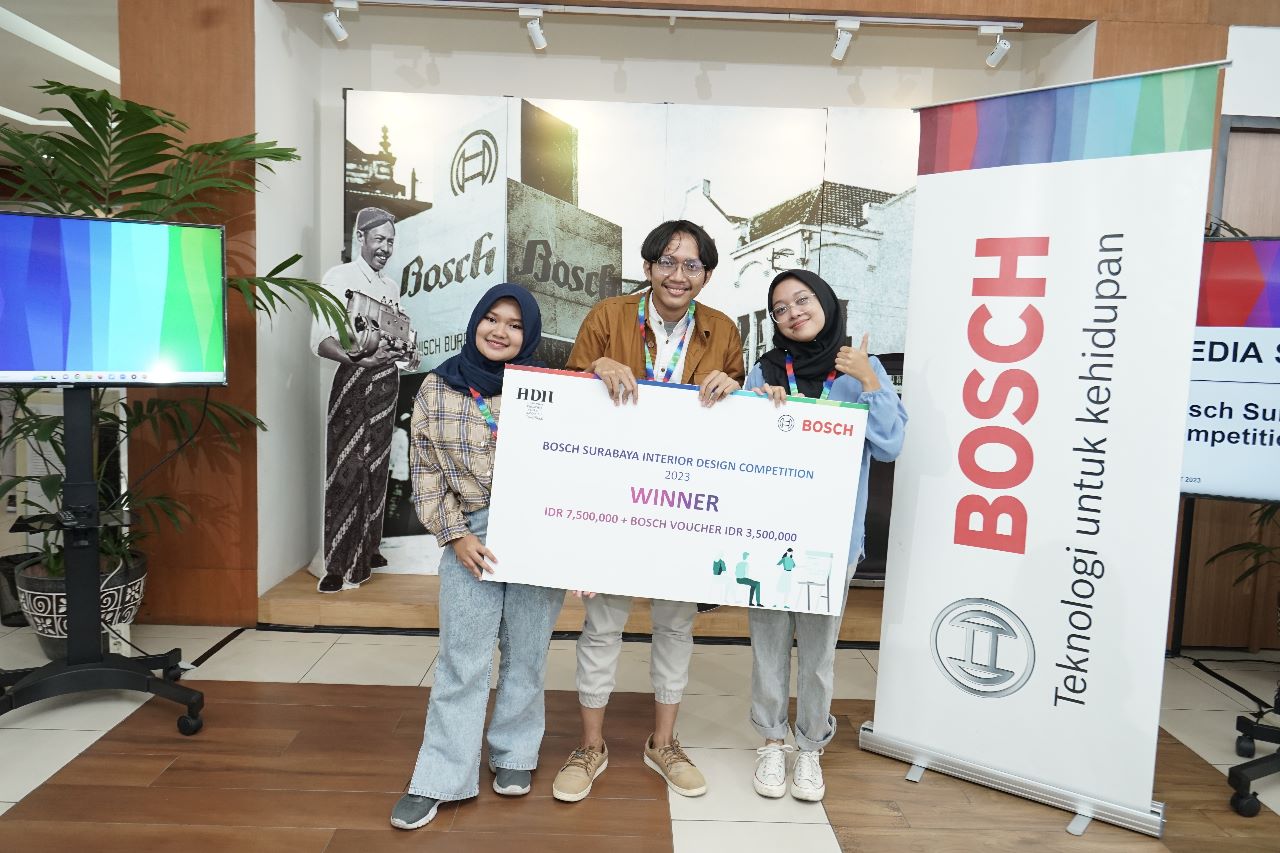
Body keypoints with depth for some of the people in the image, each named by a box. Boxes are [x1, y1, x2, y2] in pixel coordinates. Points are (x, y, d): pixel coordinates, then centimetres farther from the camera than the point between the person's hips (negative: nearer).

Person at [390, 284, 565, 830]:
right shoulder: (437, 388, 1)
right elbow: (426, 474, 3)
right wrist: (455, 536, -6)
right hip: (470, 538, 0)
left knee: (526, 656, 12)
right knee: (461, 661, 4)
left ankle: (514, 755, 32)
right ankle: (440, 779, 18)